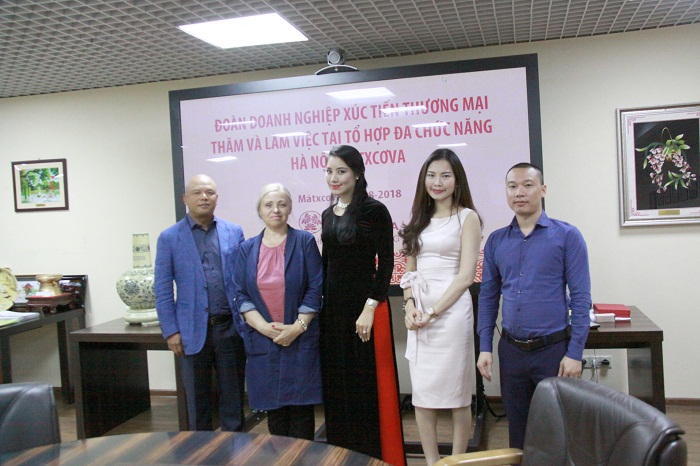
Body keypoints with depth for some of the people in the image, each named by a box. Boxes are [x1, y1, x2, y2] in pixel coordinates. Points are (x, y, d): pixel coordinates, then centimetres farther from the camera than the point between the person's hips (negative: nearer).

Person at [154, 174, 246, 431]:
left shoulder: (234, 233, 5)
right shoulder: (170, 238, 1)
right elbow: (162, 289, 0)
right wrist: (171, 331, -5)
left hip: (230, 326, 1)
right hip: (193, 330, -1)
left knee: (233, 394, 10)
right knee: (197, 398, 11)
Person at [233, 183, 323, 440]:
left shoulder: (305, 241, 1)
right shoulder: (248, 248, 9)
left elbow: (316, 288, -4)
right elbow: (241, 294, 4)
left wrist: (298, 327, -12)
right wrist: (265, 327, -10)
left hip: (300, 339, -2)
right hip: (262, 339, 2)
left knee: (300, 406, 2)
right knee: (273, 408, 8)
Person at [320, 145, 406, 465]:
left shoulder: (374, 210, -9)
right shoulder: (328, 215, 11)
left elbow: (386, 264, -12)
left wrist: (370, 307, -18)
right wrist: (318, 304, 12)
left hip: (365, 304, -6)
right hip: (332, 306, 7)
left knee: (369, 383, 1)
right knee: (337, 382, 13)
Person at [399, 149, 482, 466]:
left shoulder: (467, 217, -1)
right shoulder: (420, 219, 15)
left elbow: (465, 275, -8)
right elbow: (409, 270, 14)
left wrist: (433, 312, -13)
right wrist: (410, 306, -3)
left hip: (451, 310, -5)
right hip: (418, 315, 5)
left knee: (457, 394, 3)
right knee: (421, 394, 7)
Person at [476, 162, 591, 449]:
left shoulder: (567, 236, -5)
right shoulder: (496, 241, 6)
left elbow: (580, 297, -7)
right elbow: (488, 297, 9)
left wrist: (574, 353, -12)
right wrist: (485, 348, 4)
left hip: (553, 349, -3)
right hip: (511, 350, 4)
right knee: (517, 426, 15)